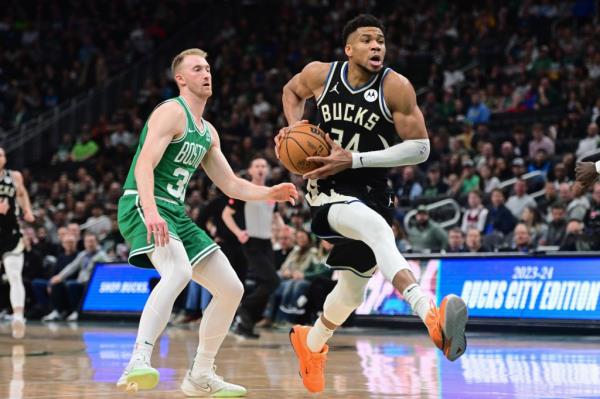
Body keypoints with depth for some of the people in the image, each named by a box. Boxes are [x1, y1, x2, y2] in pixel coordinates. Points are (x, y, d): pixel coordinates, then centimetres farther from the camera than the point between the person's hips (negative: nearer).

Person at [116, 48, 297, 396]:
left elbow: (231, 185, 24)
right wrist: (150, 211, -38)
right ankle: (138, 363, -44)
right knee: (179, 271, -37)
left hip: (176, 214, 9)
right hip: (143, 206, -9)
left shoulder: (208, 132, 20)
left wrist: (269, 193, 5)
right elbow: (144, 165, -22)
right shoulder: (172, 113, -9)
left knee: (231, 289, 8)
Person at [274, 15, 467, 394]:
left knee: (355, 288, 17)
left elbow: (420, 148, -13)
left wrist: (355, 159, -19)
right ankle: (433, 318, -54)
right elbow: (292, 91, 18)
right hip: (328, 190, -3)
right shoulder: (320, 74, -6)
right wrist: (294, 126, -2)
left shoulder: (396, 87, -12)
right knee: (378, 228, -35)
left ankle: (312, 342, 49)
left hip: (371, 192, 3)